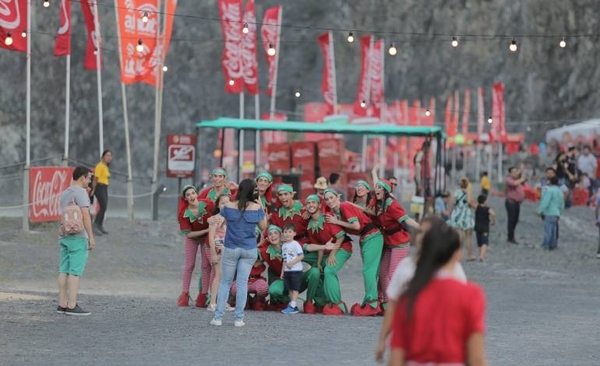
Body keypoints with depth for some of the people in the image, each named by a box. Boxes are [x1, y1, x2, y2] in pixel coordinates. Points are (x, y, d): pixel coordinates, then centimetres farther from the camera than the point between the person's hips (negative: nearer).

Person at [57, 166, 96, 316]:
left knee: (64, 270, 7)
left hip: (64, 236, 8)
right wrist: (91, 236, -16)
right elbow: (85, 215, -16)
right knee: (75, 271, -8)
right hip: (78, 237, -8)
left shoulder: (64, 194, 17)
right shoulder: (81, 192, -9)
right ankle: (72, 306, -11)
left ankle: (62, 304, 7)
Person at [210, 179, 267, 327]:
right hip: (249, 250, 0)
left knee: (225, 282, 9)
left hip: (231, 248, 0)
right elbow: (263, 226, 4)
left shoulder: (229, 206, -5)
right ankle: (239, 318, 1)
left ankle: (218, 317, 4)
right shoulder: (256, 208, -7)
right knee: (242, 282, 3)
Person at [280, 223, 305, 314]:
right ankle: (294, 306, 13)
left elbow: (301, 256, -16)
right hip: (287, 271, 8)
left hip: (296, 270, -8)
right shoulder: (284, 246, 13)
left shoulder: (295, 244, -9)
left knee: (295, 288, -7)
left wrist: (292, 263, -21)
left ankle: (293, 306, -10)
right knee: (289, 289, 8)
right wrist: (283, 271, 14)